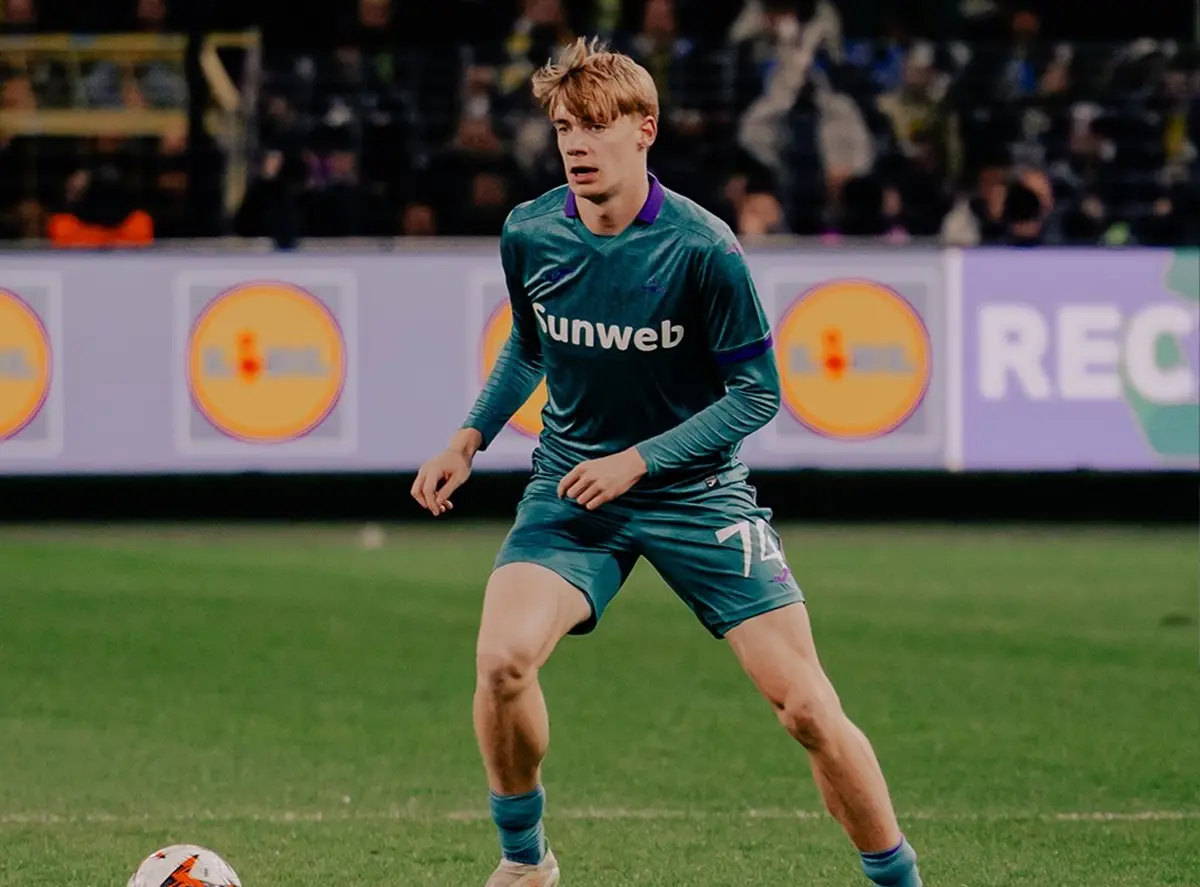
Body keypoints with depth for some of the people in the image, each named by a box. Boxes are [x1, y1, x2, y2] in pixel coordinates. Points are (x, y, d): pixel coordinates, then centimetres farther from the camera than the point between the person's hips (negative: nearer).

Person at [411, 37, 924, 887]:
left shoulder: (702, 248, -17)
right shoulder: (529, 235, -5)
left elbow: (758, 392, -11)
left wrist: (640, 459, -18)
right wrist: (470, 439, 6)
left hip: (696, 490, -2)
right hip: (571, 483, 2)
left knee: (808, 707, -10)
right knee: (503, 659, -23)